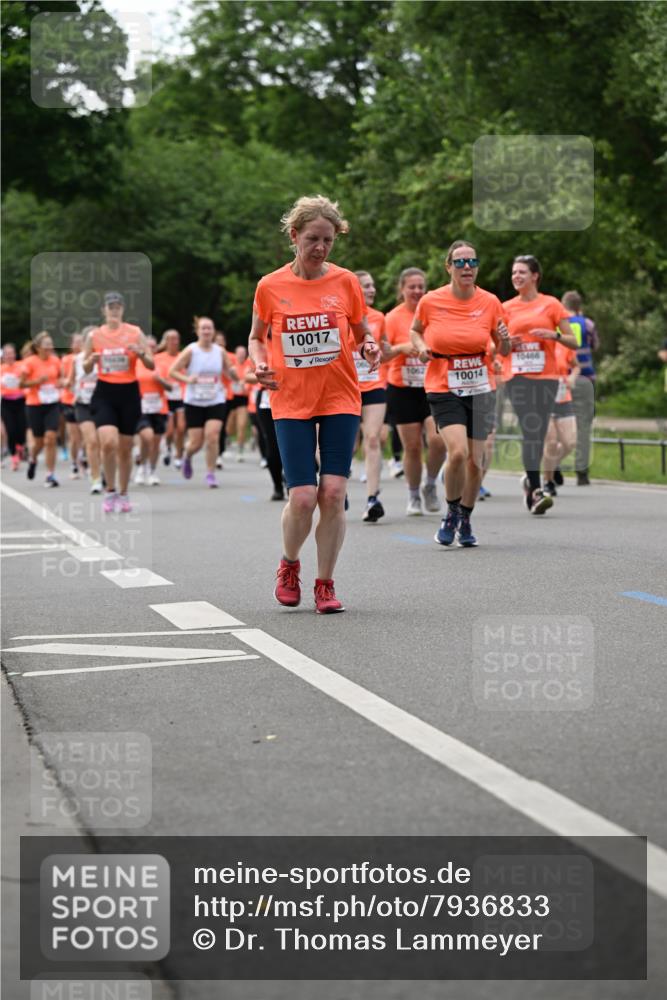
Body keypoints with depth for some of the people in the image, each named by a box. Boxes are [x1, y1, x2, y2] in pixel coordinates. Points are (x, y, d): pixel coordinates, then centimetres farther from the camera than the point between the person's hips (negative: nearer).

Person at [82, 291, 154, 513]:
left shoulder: (135, 333, 0)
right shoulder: (94, 335, 3)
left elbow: (151, 365, 1)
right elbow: (86, 369, 12)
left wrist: (141, 354, -20)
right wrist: (91, 360, -11)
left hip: (129, 393, 0)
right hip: (104, 394, 0)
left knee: (125, 448, 6)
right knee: (108, 442, -19)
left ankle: (123, 494, 22)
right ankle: (110, 492, -4)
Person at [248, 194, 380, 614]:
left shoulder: (345, 282, 1)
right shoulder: (270, 286, 0)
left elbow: (363, 332, 12)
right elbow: (257, 336, 13)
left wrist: (370, 348, -10)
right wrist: (260, 364, -7)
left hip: (341, 399, 1)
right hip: (291, 402, -1)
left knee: (333, 493, -7)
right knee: (303, 496, -9)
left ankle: (325, 584, 8)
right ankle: (289, 565, 21)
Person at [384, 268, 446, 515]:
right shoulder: (394, 318, -3)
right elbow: (380, 355, -8)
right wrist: (401, 348, -23)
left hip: (432, 388, 1)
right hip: (402, 391, -1)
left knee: (437, 440, -16)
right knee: (412, 447, 0)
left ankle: (430, 485, 10)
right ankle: (413, 496, 19)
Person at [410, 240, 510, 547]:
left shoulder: (490, 302, -2)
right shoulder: (431, 301, -6)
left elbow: (502, 350, 8)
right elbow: (415, 330, 14)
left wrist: (504, 341, -14)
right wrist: (421, 347, -6)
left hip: (481, 389, 2)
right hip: (443, 389, -2)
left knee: (475, 461, 4)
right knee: (458, 452, -20)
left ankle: (465, 520, 26)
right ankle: (451, 513, 4)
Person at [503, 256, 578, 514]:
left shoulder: (551, 304, 5)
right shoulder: (507, 308, 11)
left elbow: (573, 341, 5)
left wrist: (553, 335, -14)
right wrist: (508, 343, -4)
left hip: (546, 376, 0)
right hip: (516, 377, 0)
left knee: (537, 432, 1)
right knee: (531, 430, -13)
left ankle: (530, 479, 22)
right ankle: (535, 490, -17)